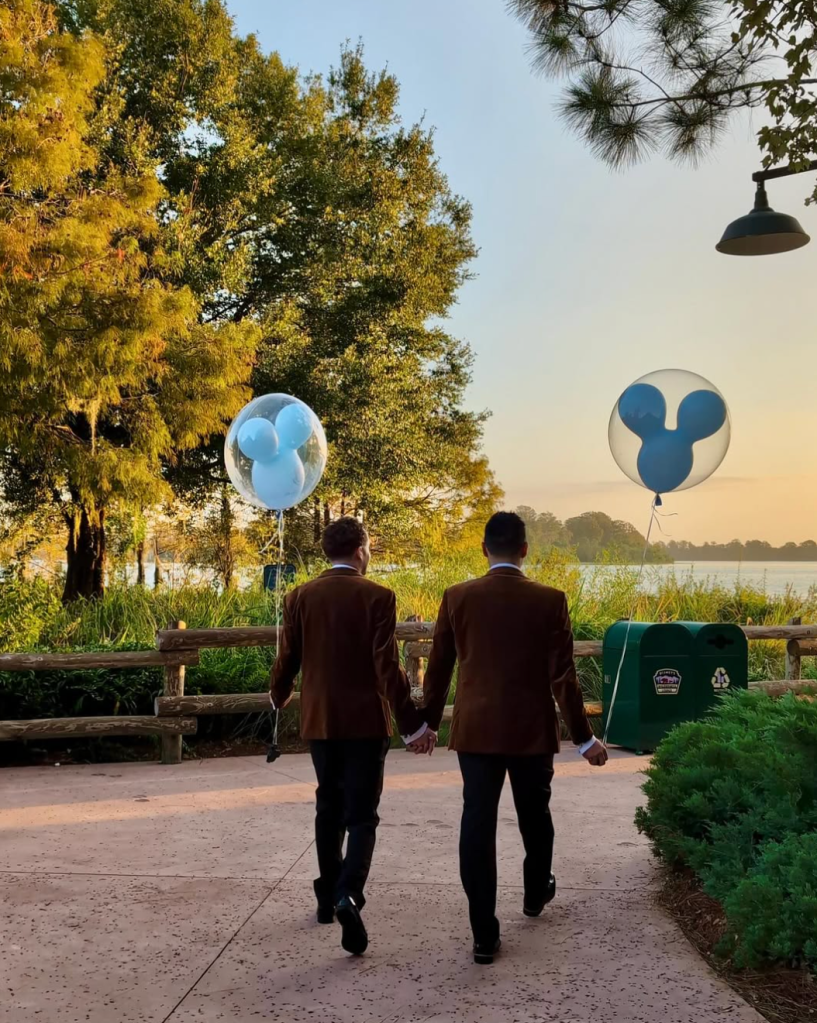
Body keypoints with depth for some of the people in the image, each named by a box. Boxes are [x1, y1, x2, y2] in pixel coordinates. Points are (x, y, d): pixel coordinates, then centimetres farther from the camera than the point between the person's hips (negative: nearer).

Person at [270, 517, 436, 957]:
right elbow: (387, 667, -15)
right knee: (360, 814, 2)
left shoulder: (300, 597, 0)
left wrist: (278, 699, 24)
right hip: (365, 721, -3)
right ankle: (348, 894, -18)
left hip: (319, 721, 4)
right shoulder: (378, 597, -9)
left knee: (329, 808, 19)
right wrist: (412, 724, -11)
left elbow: (287, 659, 3)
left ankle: (328, 896, 26)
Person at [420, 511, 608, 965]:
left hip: (475, 730, 0)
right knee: (534, 816, 21)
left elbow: (438, 668, 2)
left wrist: (428, 721, 16)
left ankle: (485, 934, 4)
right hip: (532, 730, 0)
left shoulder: (457, 597, -4)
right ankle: (536, 893, 44)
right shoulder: (549, 600, -9)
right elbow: (562, 676, -9)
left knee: (477, 824, 3)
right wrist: (584, 738, 0)